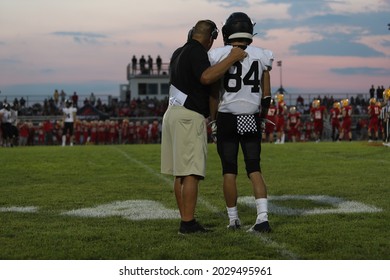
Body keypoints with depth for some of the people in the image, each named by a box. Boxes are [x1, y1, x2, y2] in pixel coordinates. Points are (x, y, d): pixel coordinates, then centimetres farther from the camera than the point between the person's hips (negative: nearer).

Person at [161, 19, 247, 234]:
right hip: (189, 117, -9)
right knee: (191, 173, -8)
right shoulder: (197, 52, -10)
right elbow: (206, 77, -27)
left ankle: (185, 220, 13)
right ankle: (188, 223, -9)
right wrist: (231, 58, -21)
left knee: (179, 173, 9)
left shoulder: (179, 52, 18)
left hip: (174, 113, 9)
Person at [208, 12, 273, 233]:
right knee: (254, 169, 7)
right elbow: (266, 95, 6)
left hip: (227, 119, -2)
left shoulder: (219, 55, -7)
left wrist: (213, 119, 6)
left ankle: (233, 219, 13)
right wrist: (263, 119, 18)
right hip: (251, 120, 2)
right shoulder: (261, 56, 1)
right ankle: (263, 217, -7)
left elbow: (214, 93, -4)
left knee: (230, 171, 7)